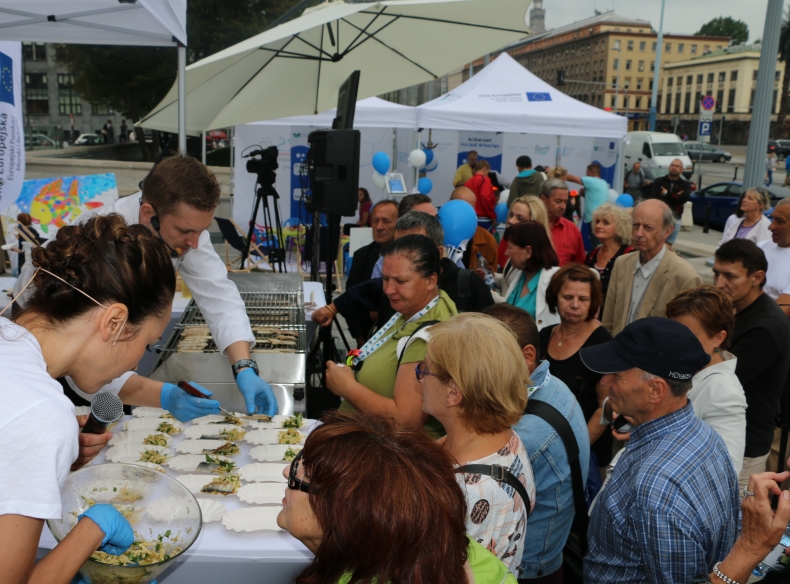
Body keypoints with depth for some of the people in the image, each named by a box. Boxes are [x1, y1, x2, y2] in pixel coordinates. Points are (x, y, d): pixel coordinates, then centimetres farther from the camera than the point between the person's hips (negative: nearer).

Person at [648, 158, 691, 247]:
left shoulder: (685, 185, 9)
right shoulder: (658, 181, 6)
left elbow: (684, 199, -11)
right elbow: (654, 197, -11)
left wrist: (666, 193, -5)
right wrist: (675, 196, -13)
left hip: (674, 219, 1)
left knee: (668, 245, 10)